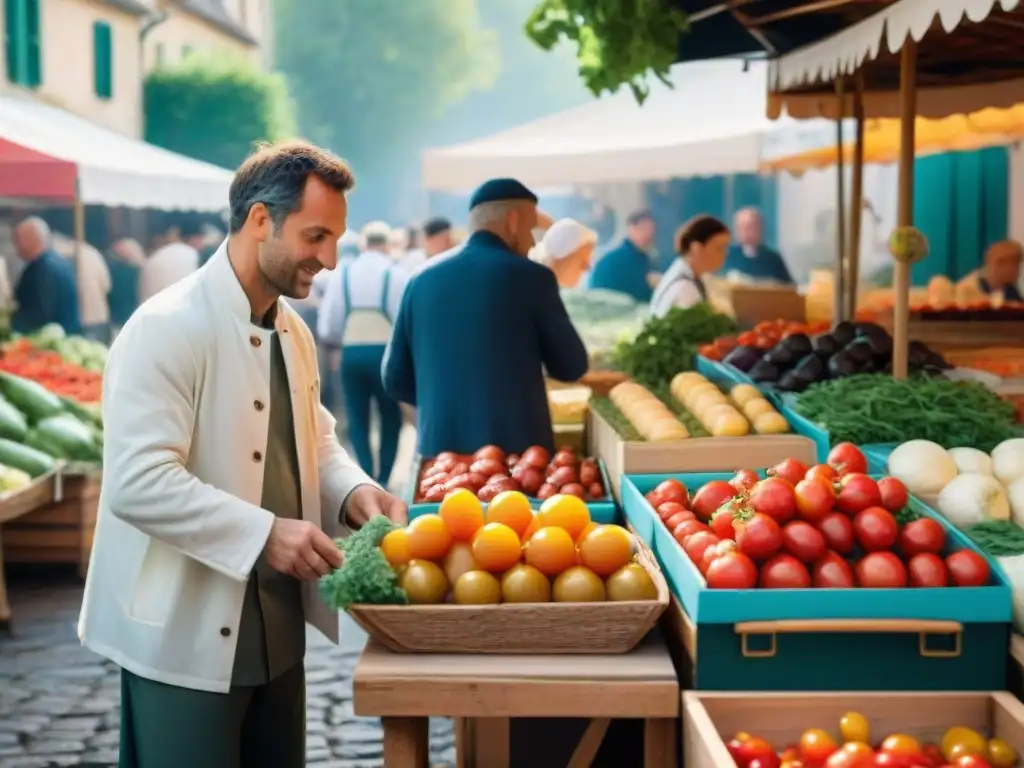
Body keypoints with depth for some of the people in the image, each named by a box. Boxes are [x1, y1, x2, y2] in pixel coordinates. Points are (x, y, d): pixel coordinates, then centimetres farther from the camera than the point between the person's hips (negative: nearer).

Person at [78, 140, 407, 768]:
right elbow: (137, 482, -25)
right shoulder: (167, 329, -18)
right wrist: (264, 534, -27)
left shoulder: (292, 331, 10)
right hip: (186, 637, -8)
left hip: (278, 628, 8)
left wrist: (354, 492, -1)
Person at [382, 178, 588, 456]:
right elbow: (572, 367, 2)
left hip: (440, 446, 4)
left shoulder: (422, 278, 5)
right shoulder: (531, 276, -7)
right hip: (516, 446, -4)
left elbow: (395, 379, 9)